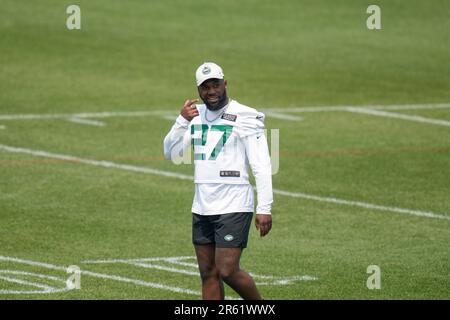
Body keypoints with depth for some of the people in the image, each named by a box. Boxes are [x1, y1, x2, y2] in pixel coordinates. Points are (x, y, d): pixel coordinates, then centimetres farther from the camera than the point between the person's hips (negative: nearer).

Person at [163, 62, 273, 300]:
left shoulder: (244, 118, -8)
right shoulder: (196, 115, 12)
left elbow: (261, 166, -11)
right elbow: (171, 153, 6)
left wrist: (264, 208, -17)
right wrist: (182, 121, -10)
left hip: (233, 206, -7)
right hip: (202, 206, 7)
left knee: (227, 271, -9)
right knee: (208, 273, 7)